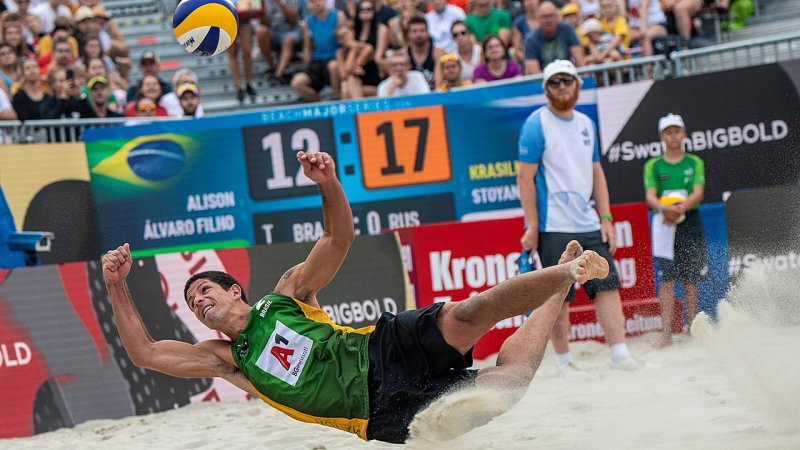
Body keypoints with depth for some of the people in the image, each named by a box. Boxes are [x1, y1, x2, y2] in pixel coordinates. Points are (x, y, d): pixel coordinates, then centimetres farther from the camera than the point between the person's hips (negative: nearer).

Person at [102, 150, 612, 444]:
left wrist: (328, 184, -15)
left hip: (385, 349, 0)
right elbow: (144, 352, 10)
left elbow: (340, 239, 5)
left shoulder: (286, 295, 15)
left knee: (469, 312, -28)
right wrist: (117, 285, 3)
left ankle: (566, 273, -13)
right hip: (381, 413, 0)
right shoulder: (225, 359, 18)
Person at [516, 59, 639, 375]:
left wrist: (605, 218, 9)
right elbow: (525, 177, -8)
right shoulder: (537, 124, -6)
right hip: (553, 228, -6)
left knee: (608, 286, -1)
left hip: (588, 225, 6)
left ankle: (619, 353, 0)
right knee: (559, 297, -2)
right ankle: (563, 361, 8)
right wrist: (532, 227, -12)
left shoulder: (586, 123, 14)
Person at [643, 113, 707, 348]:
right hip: (664, 223, -1)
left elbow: (698, 193, -4)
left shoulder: (694, 163, 8)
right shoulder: (653, 165, 8)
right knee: (667, 278, -8)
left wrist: (681, 208, -24)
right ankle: (666, 333, -12)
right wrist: (664, 208, -25)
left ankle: (692, 329, 12)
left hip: (690, 222, 1)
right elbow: (650, 195, -3)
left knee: (690, 279, 4)